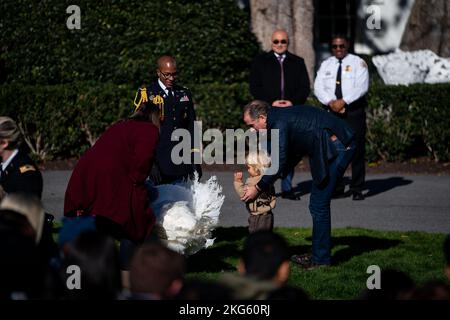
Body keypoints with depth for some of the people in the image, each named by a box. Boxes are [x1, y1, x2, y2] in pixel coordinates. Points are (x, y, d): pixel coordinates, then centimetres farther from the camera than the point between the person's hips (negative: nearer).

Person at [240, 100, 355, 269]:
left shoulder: (280, 123, -14)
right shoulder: (283, 117, 18)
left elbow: (280, 162, -16)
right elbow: (293, 155, 25)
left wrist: (258, 187, -7)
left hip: (337, 146, -10)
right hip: (339, 147, 10)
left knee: (319, 205, -5)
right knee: (318, 204, 15)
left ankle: (321, 258, 1)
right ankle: (320, 255, 21)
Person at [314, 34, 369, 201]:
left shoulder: (357, 63, 2)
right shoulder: (326, 65, 14)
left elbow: (361, 86, -9)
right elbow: (318, 87, 4)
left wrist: (343, 101, -18)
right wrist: (331, 102, -14)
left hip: (353, 110, -3)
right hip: (331, 111, 3)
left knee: (357, 149, -5)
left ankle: (357, 189, -2)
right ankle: (336, 188, 9)